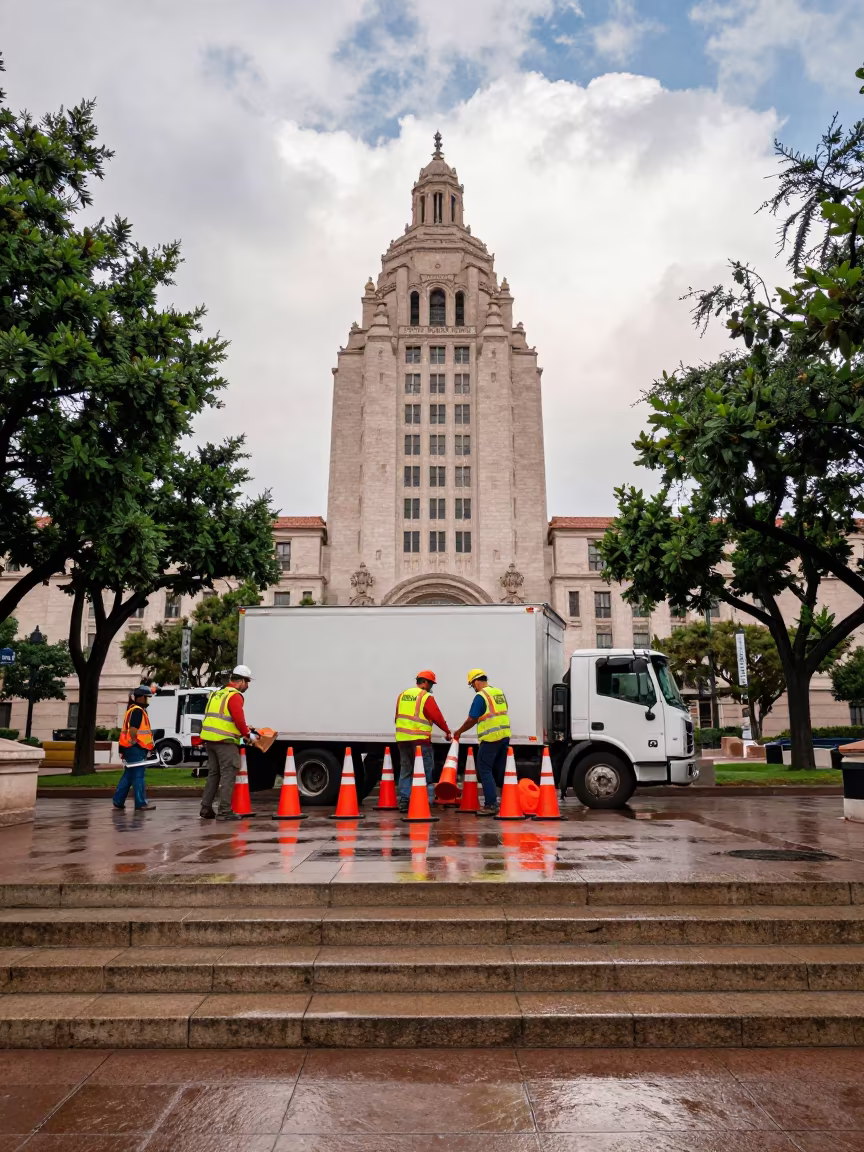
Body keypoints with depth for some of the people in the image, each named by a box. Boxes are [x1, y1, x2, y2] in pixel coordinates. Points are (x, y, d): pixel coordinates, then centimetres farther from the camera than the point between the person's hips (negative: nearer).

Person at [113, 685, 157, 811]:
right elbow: (133, 730, -22)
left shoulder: (133, 710, 20)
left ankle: (118, 801, 18)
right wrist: (134, 743, -23)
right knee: (138, 777, -7)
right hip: (136, 749, -10)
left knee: (128, 776, 15)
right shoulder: (137, 711, -14)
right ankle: (141, 804, -4)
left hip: (132, 749, 10)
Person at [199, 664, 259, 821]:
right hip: (225, 742, -9)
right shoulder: (235, 696, -11)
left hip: (210, 740, 9)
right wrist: (248, 736, -6)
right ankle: (225, 811, -4)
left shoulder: (216, 694, 18)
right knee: (227, 776, -4)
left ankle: (206, 808, 18)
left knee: (213, 774, 16)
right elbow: (239, 719, -19)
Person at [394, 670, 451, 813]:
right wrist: (447, 731, 4)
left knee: (405, 771, 12)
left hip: (402, 739, 6)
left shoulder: (403, 695, 14)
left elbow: (398, 716, 17)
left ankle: (404, 801, 10)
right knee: (426, 771, 2)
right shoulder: (426, 697, -7)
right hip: (420, 740, -6)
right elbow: (437, 717, -8)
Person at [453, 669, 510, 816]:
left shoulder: (480, 696, -10)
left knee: (485, 771, -1)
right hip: (505, 735, 8)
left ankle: (491, 805, -4)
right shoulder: (499, 692, 13)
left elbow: (471, 720, -9)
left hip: (491, 738, -8)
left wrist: (459, 732, 6)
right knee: (500, 770, 15)